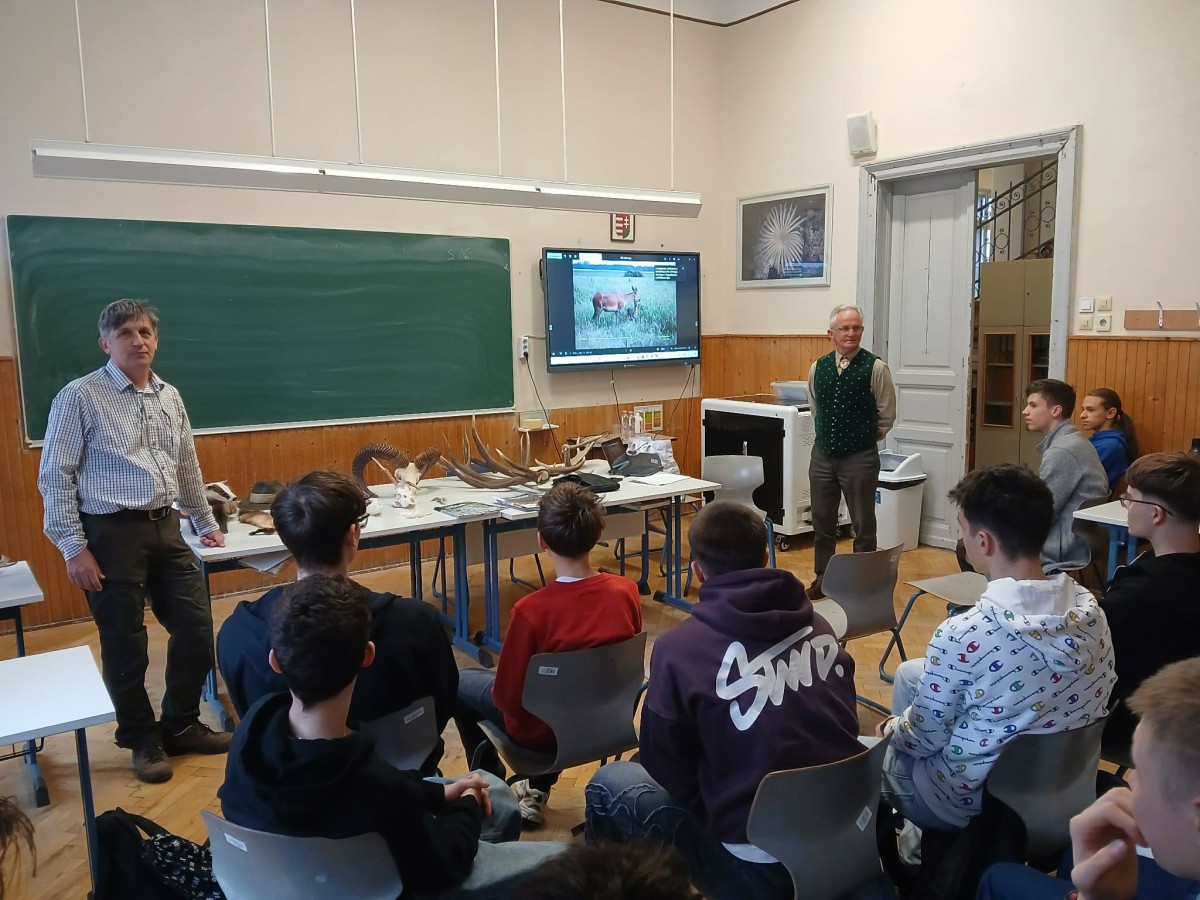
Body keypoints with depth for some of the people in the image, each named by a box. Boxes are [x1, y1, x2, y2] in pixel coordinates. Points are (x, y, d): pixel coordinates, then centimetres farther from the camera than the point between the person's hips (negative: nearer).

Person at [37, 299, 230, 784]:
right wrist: (73, 547, -12)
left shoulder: (170, 397, 11)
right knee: (125, 643, 4)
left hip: (165, 529, 6)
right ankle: (143, 740, 24)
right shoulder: (80, 397, -7)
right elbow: (55, 476, -7)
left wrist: (206, 523, 24)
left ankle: (181, 726, 27)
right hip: (111, 533, -6)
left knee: (196, 628, 7)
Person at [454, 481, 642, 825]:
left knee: (458, 680, 21)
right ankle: (538, 789, 35)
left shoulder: (531, 610, -31)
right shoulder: (627, 591, -17)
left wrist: (499, 680, 3)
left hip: (544, 730, -4)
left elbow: (507, 696, -19)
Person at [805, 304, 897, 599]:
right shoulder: (817, 367, 3)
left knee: (863, 525, 7)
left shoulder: (875, 368, -10)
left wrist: (862, 440, 6)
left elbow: (887, 417, -2)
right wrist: (827, 437, 14)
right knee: (821, 522, 14)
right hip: (822, 455, 4)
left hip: (860, 458, -4)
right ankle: (822, 578, 30)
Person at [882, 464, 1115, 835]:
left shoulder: (963, 634, -31)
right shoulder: (1091, 610, -12)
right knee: (910, 672, 21)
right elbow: (1095, 702, 5)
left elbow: (925, 739, -18)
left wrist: (894, 729, 7)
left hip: (975, 802, -6)